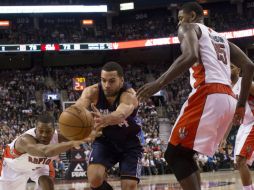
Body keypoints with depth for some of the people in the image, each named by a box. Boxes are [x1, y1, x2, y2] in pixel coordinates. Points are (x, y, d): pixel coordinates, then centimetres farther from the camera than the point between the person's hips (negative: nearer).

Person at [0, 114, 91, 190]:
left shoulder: (57, 137, -34)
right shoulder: (25, 140, -50)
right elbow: (46, 152, -69)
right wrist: (72, 143, -80)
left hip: (38, 165, 3)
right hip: (14, 166, -3)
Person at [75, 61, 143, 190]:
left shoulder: (129, 95, -29)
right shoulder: (92, 92, -20)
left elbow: (121, 114, -52)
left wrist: (105, 120, -76)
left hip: (129, 143, -2)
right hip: (104, 140, 2)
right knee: (95, 178, -21)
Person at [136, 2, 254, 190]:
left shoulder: (189, 28, 10)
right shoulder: (222, 38, 32)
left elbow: (190, 56, -14)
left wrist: (159, 83, -19)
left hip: (208, 95, -8)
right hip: (228, 99, 8)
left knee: (175, 153, -6)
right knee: (185, 154, 17)